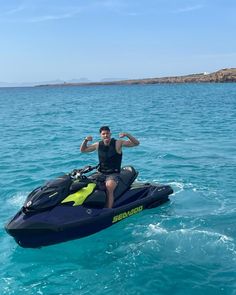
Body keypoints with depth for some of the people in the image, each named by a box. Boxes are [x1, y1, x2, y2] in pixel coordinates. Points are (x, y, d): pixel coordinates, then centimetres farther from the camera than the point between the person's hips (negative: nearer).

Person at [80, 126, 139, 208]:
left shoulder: (118, 143, -6)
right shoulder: (98, 145, 6)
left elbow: (136, 143, -12)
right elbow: (83, 150, 15)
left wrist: (127, 135, -29)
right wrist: (85, 140, -4)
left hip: (113, 174, -5)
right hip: (100, 173, 5)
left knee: (109, 187, -33)